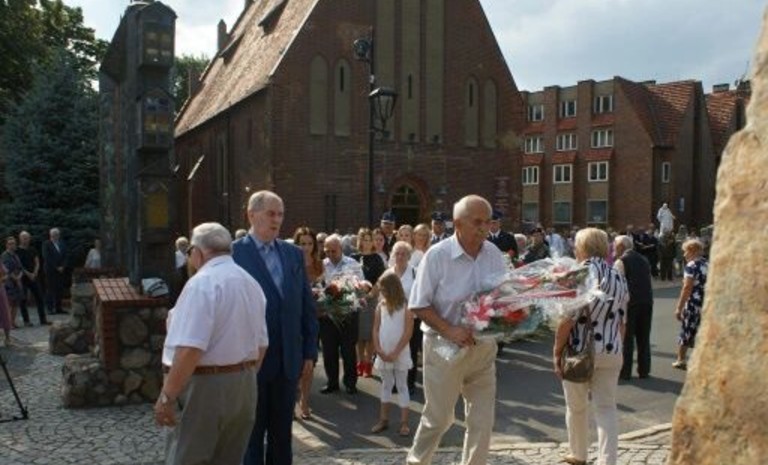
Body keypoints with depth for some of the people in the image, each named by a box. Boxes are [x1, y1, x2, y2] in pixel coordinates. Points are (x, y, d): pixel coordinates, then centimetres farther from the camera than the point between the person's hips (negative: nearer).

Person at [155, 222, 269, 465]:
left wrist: (167, 396, -17)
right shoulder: (251, 283, 13)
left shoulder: (202, 283, -14)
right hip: (244, 386, 8)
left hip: (207, 386, -8)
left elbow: (189, 349, -23)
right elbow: (261, 344, 17)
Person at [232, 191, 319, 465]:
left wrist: (310, 352, 5)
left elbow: (307, 306, 9)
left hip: (288, 360, 4)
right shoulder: (233, 253, -8)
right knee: (251, 434, 11)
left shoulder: (294, 254, 7)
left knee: (282, 433, 16)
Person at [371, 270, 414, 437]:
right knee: (386, 385, 14)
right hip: (383, 354, 4)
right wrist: (379, 351, -8)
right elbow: (376, 330, 3)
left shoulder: (405, 307, -10)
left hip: (400, 354, -4)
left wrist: (395, 353, -14)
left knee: (402, 386, 4)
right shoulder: (380, 306, 3)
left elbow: (407, 333, -12)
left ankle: (404, 423, 7)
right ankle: (383, 419, 22)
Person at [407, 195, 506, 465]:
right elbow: (418, 305, -12)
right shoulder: (437, 255, -14)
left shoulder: (493, 253, -1)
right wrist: (449, 331, -23)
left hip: (483, 347, 4)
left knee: (482, 420, 10)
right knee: (438, 417, 11)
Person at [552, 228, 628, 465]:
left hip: (579, 350, -4)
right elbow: (621, 322, 10)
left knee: (576, 408, 15)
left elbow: (567, 320, -17)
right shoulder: (619, 278, 6)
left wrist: (556, 352, -10)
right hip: (611, 352, 4)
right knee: (607, 408, 7)